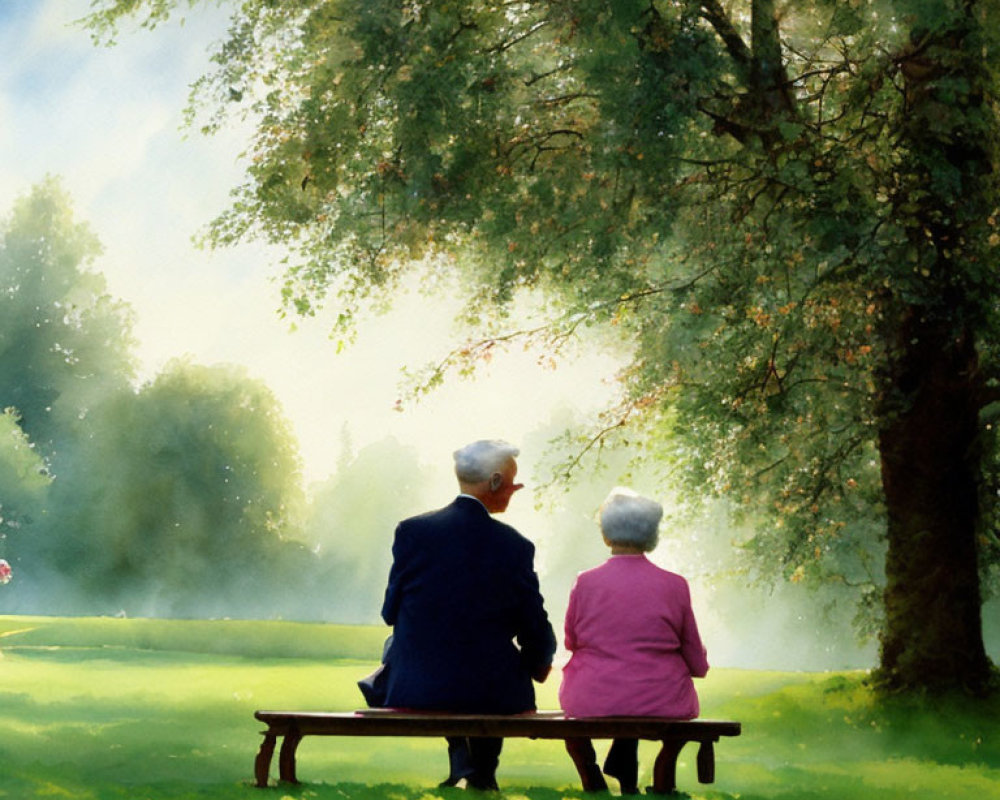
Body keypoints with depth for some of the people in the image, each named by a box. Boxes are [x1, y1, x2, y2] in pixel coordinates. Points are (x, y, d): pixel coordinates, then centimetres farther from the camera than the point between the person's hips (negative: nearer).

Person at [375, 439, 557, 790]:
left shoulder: (411, 531, -7)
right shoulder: (516, 547, -9)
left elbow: (391, 612, 1)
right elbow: (536, 633, -3)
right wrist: (539, 665, 21)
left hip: (413, 691, 0)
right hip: (492, 695, 0)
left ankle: (461, 759, 29)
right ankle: (482, 776, 38)